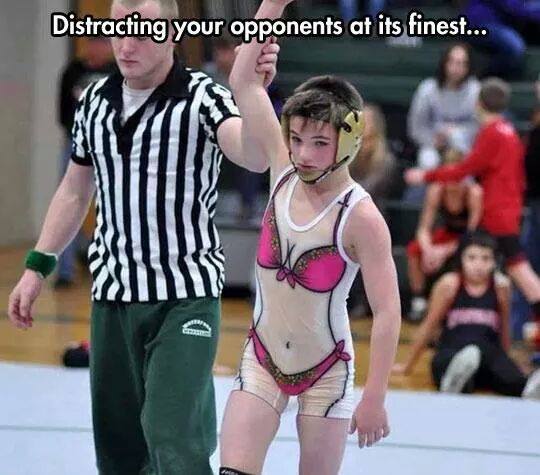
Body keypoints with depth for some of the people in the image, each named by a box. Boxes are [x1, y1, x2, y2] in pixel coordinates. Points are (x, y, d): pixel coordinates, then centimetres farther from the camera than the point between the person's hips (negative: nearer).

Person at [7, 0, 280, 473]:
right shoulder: (95, 100, 6)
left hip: (186, 297, -6)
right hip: (112, 295, 6)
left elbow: (254, 157, -32)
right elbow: (75, 191, 19)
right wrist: (37, 266, 14)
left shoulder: (202, 97, -11)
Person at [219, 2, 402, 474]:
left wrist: (374, 399, -18)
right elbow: (244, 81, -6)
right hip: (263, 359, 3)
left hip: (326, 372, -3)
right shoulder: (284, 174, -6)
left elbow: (387, 312, -17)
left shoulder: (361, 217, -18)